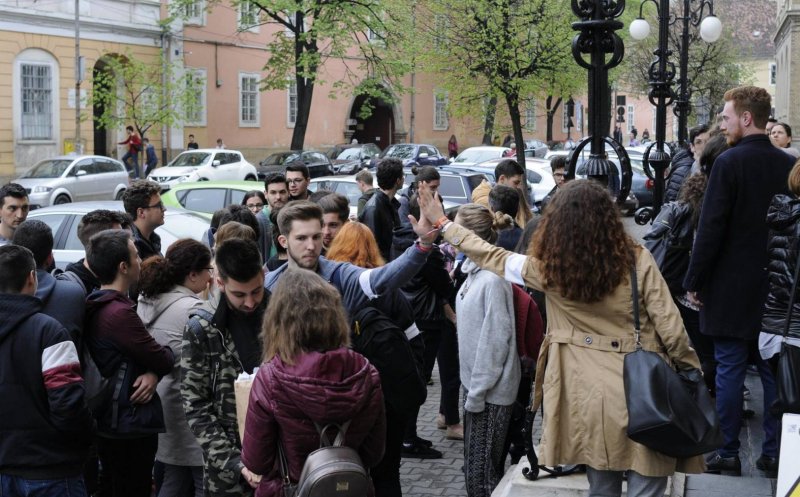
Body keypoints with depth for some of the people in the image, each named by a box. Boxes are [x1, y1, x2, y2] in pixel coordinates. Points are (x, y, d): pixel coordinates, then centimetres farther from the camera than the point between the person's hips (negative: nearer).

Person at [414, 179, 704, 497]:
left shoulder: (547, 269, -5)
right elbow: (669, 325, -7)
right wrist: (692, 371, 9)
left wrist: (442, 223, 17)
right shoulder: (637, 261, -9)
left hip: (589, 395, 2)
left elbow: (491, 256, 7)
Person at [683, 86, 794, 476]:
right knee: (773, 370, 10)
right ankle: (773, 453, 15)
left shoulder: (729, 162, -13)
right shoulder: (788, 165, 4)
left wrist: (694, 281, -8)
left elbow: (711, 229, -15)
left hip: (731, 287, -5)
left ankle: (729, 453, 7)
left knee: (730, 370, 2)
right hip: (775, 287, 5)